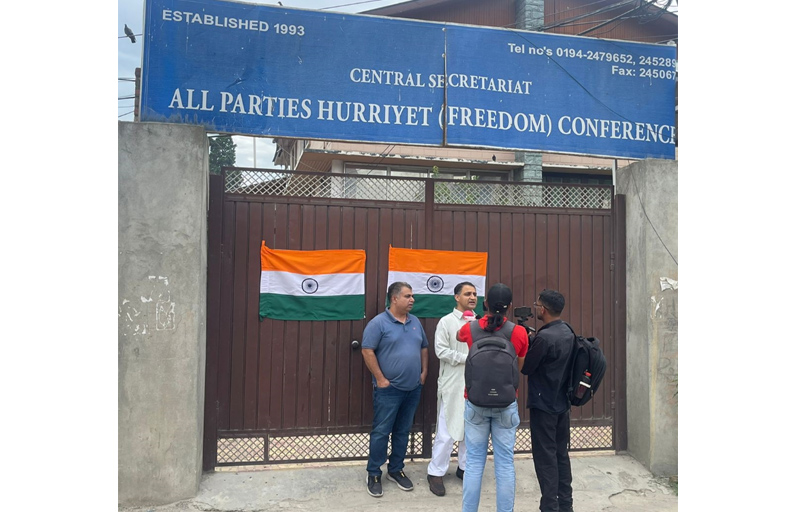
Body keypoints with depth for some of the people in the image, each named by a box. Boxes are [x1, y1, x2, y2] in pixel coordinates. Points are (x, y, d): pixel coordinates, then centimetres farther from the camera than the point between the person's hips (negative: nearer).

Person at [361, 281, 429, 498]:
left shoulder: (415, 322, 9)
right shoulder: (378, 323, -11)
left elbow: (423, 348, 19)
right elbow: (367, 351, -14)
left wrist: (424, 372, 10)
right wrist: (380, 379, -15)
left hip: (413, 389, 6)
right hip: (388, 389, -6)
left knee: (403, 431, 14)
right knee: (381, 432, 1)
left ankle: (396, 469, 27)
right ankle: (373, 474, 13)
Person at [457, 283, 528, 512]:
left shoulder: (471, 329, -6)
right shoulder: (520, 333, -8)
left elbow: (459, 336, 19)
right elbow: (520, 366, 7)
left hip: (476, 402, 0)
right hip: (506, 404, 0)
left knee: (474, 462, 7)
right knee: (505, 463, 6)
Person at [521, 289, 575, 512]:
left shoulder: (544, 337, -23)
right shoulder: (567, 332, 5)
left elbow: (525, 368, -15)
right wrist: (532, 339, 2)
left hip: (543, 405, -9)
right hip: (562, 403, 9)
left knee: (545, 456, 0)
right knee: (561, 454, 15)